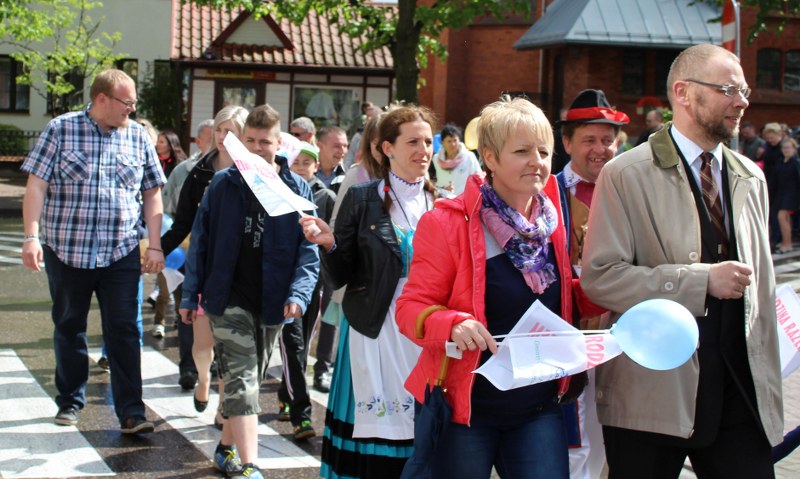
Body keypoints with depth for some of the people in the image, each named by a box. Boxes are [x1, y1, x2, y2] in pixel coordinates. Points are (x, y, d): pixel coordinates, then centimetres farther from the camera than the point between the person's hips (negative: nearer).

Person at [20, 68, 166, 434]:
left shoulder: (138, 137, 6)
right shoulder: (60, 130, -1)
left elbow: (152, 194, 9)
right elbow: (37, 186, -4)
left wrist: (155, 245, 2)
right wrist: (31, 236, -14)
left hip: (121, 254, 1)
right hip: (66, 251, -1)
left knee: (123, 331, -4)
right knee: (69, 329, 12)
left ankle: (131, 411, -2)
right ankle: (70, 401, 28)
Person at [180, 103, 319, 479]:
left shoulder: (297, 189, 1)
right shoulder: (223, 184, 1)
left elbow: (309, 249, -1)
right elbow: (200, 241, 5)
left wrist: (299, 293, -15)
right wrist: (190, 295, 3)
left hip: (271, 302, 2)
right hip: (228, 296, -2)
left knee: (247, 375, 15)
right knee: (241, 375, -13)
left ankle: (228, 445, 33)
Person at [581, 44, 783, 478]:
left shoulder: (751, 179, 15)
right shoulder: (626, 175, -5)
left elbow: (759, 283, 17)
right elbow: (599, 277, -13)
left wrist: (767, 377, 14)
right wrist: (701, 280, -18)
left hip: (741, 391, 5)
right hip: (652, 392, -5)